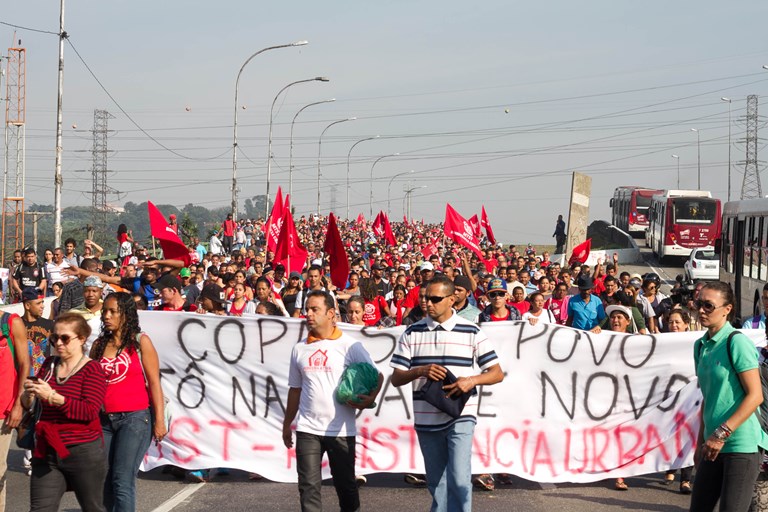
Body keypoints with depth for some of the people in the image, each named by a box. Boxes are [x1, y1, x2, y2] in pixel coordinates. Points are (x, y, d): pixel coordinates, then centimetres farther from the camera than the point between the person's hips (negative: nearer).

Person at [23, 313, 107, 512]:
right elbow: (29, 404, 16)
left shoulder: (92, 369, -7)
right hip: (47, 452, 5)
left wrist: (53, 397, -27)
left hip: (83, 452, -5)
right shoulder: (49, 365, 11)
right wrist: (29, 394, -8)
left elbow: (90, 411, -20)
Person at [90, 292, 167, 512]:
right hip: (104, 420, 5)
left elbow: (154, 382, -4)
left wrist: (159, 420, -10)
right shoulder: (99, 345, 11)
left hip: (135, 418, -5)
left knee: (122, 482, -10)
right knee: (103, 480, 5)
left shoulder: (140, 342, -2)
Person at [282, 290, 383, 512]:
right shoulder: (300, 348, 9)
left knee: (345, 484, 9)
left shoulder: (350, 345, -3)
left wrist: (369, 399, -21)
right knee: (309, 485, -2)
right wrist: (287, 424, 18)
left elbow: (376, 376, -2)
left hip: (340, 429, -3)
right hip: (307, 429, 3)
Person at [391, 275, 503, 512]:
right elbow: (396, 378, 3)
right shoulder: (412, 333, 4)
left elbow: (497, 373, 2)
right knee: (436, 483, 12)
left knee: (459, 480, -16)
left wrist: (472, 380, -17)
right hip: (426, 420, 3)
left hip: (460, 418, -3)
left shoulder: (471, 332, 0)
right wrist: (420, 371, -17)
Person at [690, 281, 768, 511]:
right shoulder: (701, 346, 12)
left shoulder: (737, 342, -11)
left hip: (741, 447, -8)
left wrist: (721, 434, -18)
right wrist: (701, 442, 17)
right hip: (714, 446, 8)